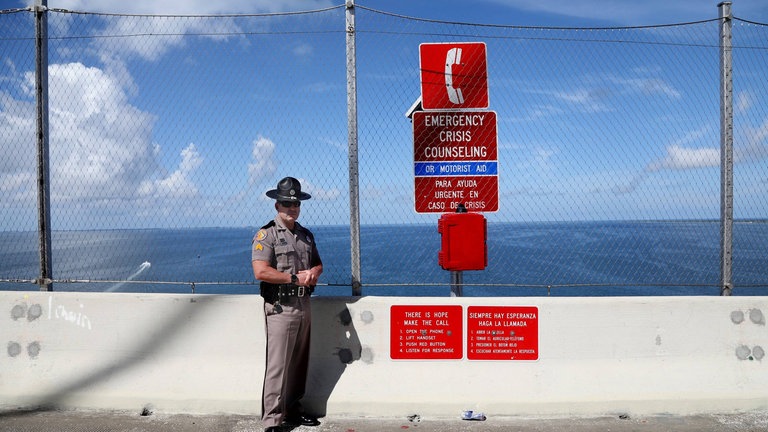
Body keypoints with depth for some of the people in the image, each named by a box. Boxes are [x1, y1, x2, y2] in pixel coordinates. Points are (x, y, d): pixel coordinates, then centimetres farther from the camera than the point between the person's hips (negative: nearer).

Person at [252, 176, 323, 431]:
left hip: (304, 306, 7)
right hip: (280, 308, -7)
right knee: (278, 366, -5)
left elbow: (318, 264, 24)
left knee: (299, 364, 14)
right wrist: (295, 278, -13)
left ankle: (294, 410, 27)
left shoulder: (306, 235, 15)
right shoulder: (266, 235, -6)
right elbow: (261, 272, -18)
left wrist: (314, 272, 0)